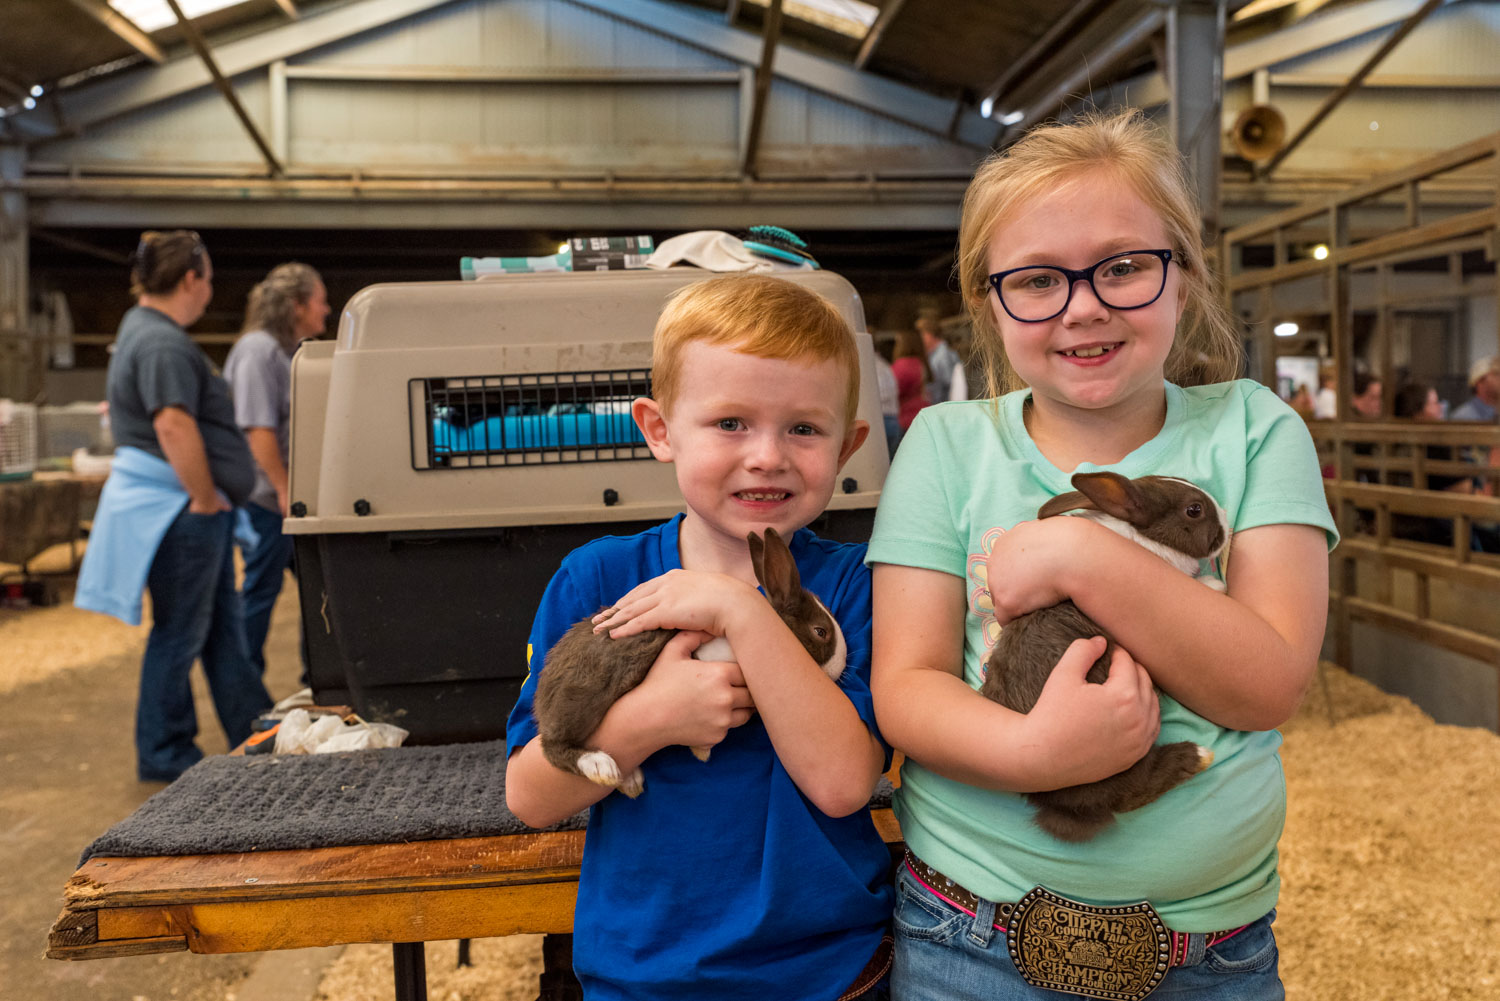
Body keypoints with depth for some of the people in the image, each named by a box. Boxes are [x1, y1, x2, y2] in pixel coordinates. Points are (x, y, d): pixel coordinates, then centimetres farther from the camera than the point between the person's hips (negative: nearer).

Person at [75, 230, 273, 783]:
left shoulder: (143, 329, 17)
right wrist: (205, 498, -19)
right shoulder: (164, 344, -19)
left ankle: (253, 733, 25)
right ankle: (163, 754, 15)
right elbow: (174, 427, -30)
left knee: (223, 625, 15)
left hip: (192, 510, 11)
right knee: (179, 633, 1)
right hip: (179, 508, -11)